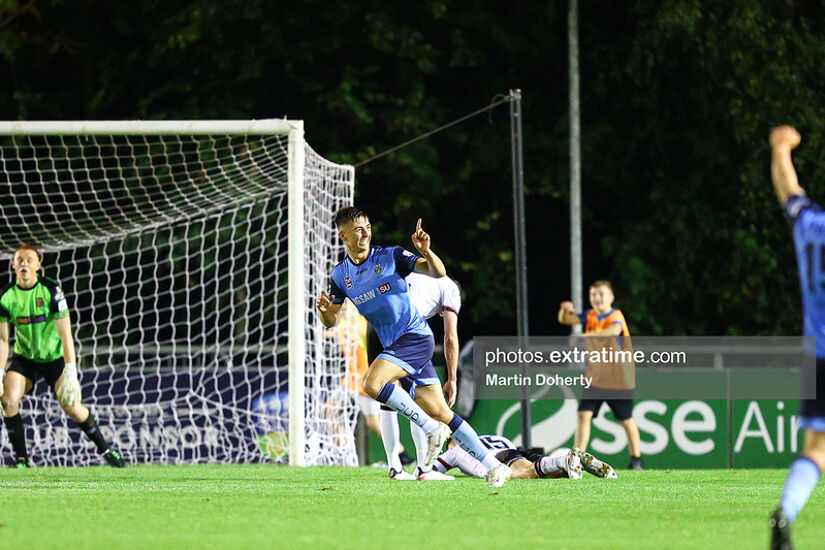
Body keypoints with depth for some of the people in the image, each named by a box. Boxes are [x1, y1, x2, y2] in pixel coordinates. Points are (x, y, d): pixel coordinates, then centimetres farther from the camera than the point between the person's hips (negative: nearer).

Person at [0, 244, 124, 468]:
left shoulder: (51, 291, -19)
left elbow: (65, 334, -20)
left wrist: (70, 372, -27)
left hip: (54, 356, -2)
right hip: (24, 357, 2)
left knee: (71, 406, -12)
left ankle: (104, 448, 11)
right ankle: (21, 459, -9)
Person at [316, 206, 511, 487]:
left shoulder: (390, 256, -4)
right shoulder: (340, 276, 9)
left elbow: (438, 272, -8)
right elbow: (331, 321, 11)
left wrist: (425, 251, -28)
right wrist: (324, 311, -12)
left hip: (415, 336, -6)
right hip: (395, 346, 6)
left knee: (372, 383, -26)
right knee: (439, 413, 2)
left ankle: (431, 428, -13)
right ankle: (493, 465, 8)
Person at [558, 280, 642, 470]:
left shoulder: (616, 316, -11)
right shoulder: (590, 316, 6)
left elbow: (614, 330, -34)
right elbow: (565, 320, 1)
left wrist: (587, 335, -45)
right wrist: (565, 309, -23)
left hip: (618, 378, -5)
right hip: (595, 376, 5)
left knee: (626, 419, 5)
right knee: (583, 414, -7)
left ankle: (636, 459, 18)